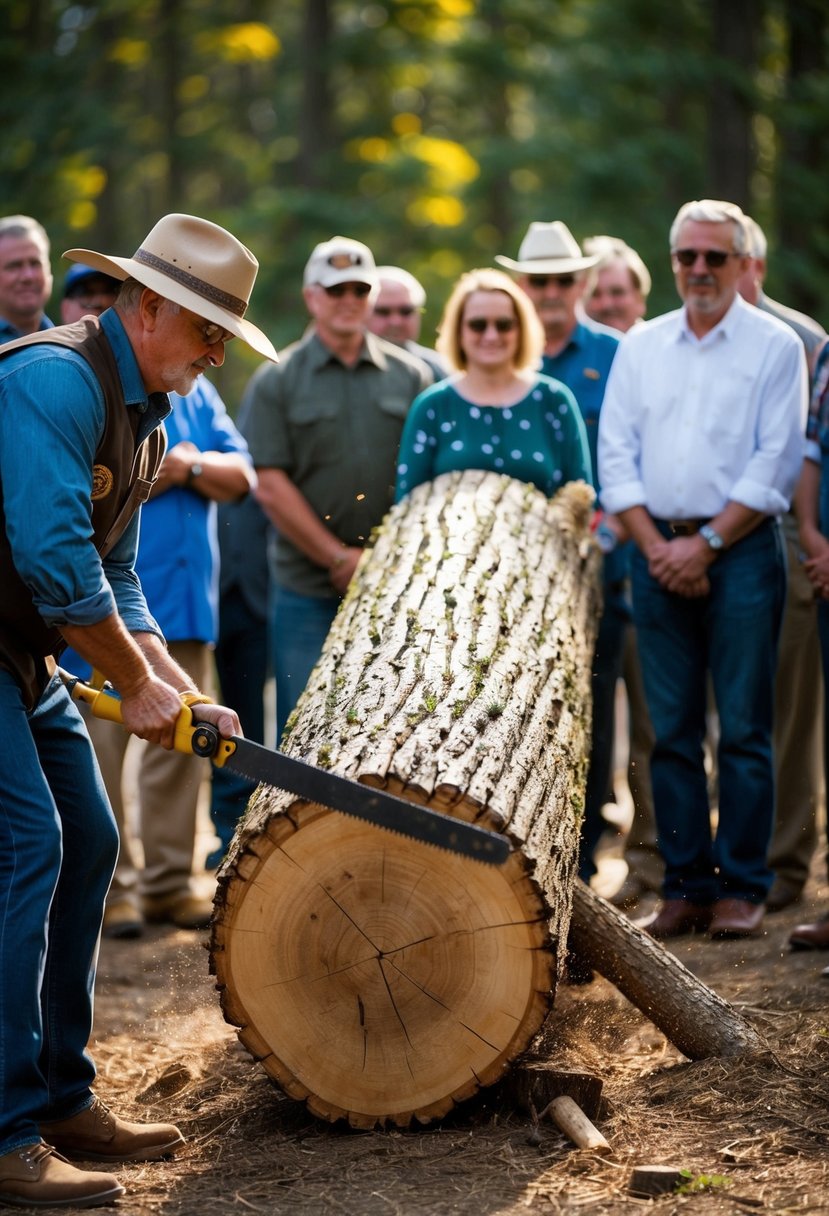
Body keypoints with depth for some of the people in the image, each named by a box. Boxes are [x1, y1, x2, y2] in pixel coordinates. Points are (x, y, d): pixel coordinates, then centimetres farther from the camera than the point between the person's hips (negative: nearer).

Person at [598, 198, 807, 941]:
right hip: (658, 552, 4)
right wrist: (656, 546, -4)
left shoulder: (776, 346, 2)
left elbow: (776, 464, -5)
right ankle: (685, 886, 10)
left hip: (741, 551, -3)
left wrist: (707, 542, -11)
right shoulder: (641, 346, 13)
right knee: (672, 730, 4)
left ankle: (741, 889, 3)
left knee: (743, 729, -3)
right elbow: (616, 454, 8)